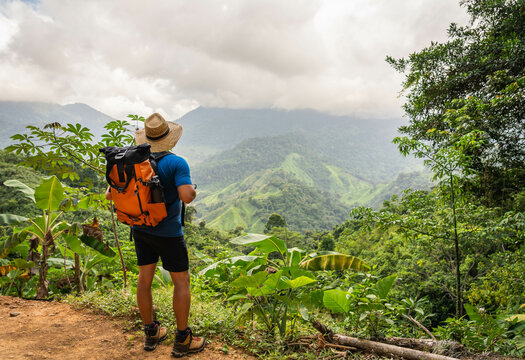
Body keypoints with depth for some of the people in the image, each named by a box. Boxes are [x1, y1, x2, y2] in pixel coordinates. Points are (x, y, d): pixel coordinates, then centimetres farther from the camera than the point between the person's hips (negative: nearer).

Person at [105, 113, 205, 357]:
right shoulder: (176, 163, -17)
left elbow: (110, 194, 1)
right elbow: (186, 196, -30)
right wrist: (192, 190, -7)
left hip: (140, 229, 6)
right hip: (168, 232, -6)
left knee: (145, 278, 14)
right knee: (181, 281, 6)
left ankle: (151, 333, 29)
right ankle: (183, 340, 13)